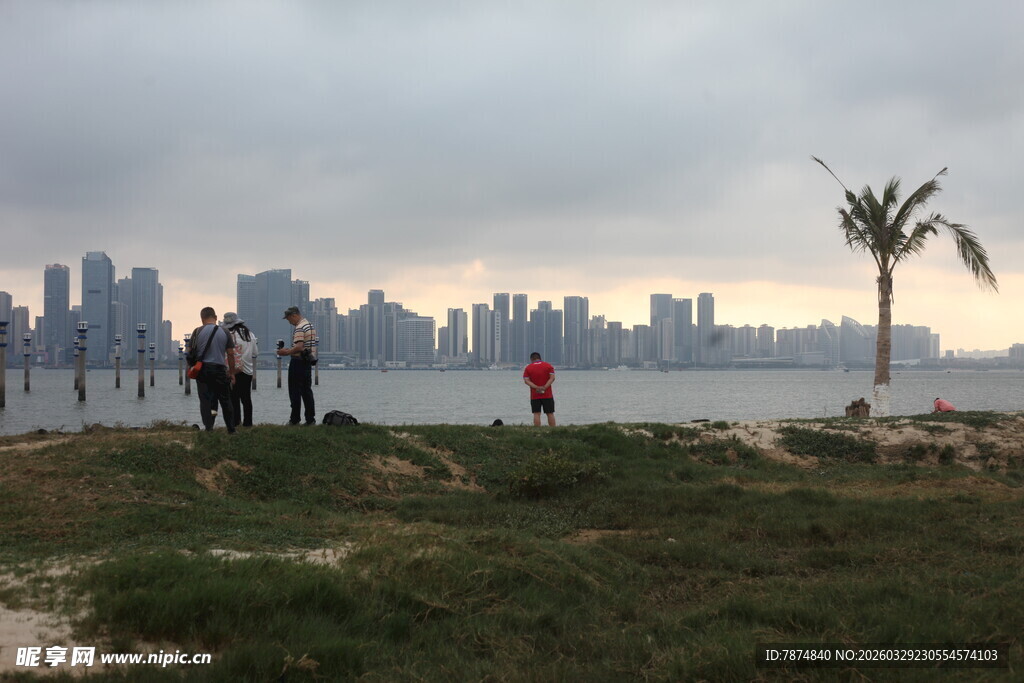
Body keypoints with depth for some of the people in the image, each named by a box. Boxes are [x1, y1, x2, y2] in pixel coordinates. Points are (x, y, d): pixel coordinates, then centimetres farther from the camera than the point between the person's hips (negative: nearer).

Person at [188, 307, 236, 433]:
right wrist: (232, 372, 10)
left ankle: (208, 426, -3)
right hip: (220, 369, 1)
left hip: (202, 369, -1)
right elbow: (230, 354, 2)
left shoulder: (197, 332, -1)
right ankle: (231, 429, 13)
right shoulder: (224, 332, 1)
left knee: (205, 399, 5)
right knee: (225, 400, 9)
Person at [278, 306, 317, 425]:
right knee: (307, 391, 10)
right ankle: (310, 419, 9)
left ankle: (295, 419, 0)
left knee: (295, 392, -2)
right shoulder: (310, 325, 15)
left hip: (298, 362, -9)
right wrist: (289, 350, 15)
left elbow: (299, 347, -26)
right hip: (308, 362, 9)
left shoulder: (299, 328, -16)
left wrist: (287, 352, -13)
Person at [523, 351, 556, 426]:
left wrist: (537, 387, -15)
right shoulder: (548, 365, 4)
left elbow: (526, 381, -7)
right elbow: (552, 378, -6)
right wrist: (545, 387, -14)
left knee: (536, 414, 0)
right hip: (547, 395, 0)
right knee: (550, 414, 6)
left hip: (534, 395, 0)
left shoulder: (528, 368, 4)